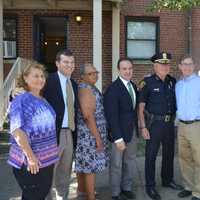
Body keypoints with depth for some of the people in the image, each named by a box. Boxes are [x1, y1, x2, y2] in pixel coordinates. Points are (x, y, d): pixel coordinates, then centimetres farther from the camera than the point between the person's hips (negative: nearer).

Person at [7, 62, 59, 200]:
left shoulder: (44, 101, 12)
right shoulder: (21, 100, -13)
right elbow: (17, 130, -22)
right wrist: (30, 156, -25)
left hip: (47, 159, 8)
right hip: (30, 161, -8)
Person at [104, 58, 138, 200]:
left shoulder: (133, 86, 6)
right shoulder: (113, 89, -18)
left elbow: (134, 108, 11)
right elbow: (112, 116, -21)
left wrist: (137, 127, 3)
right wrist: (118, 138, -24)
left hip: (133, 130, 7)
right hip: (119, 131, -7)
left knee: (130, 161, 18)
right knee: (117, 164, 8)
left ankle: (127, 188, 35)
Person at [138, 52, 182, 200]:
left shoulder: (173, 81, 4)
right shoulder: (147, 82, -10)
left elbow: (176, 101, 14)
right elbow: (141, 107, -8)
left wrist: (176, 118, 4)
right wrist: (143, 127, -12)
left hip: (170, 123, 5)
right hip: (154, 124, -5)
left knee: (169, 153, 17)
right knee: (151, 155, 4)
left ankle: (167, 180, 37)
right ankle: (150, 186, 17)